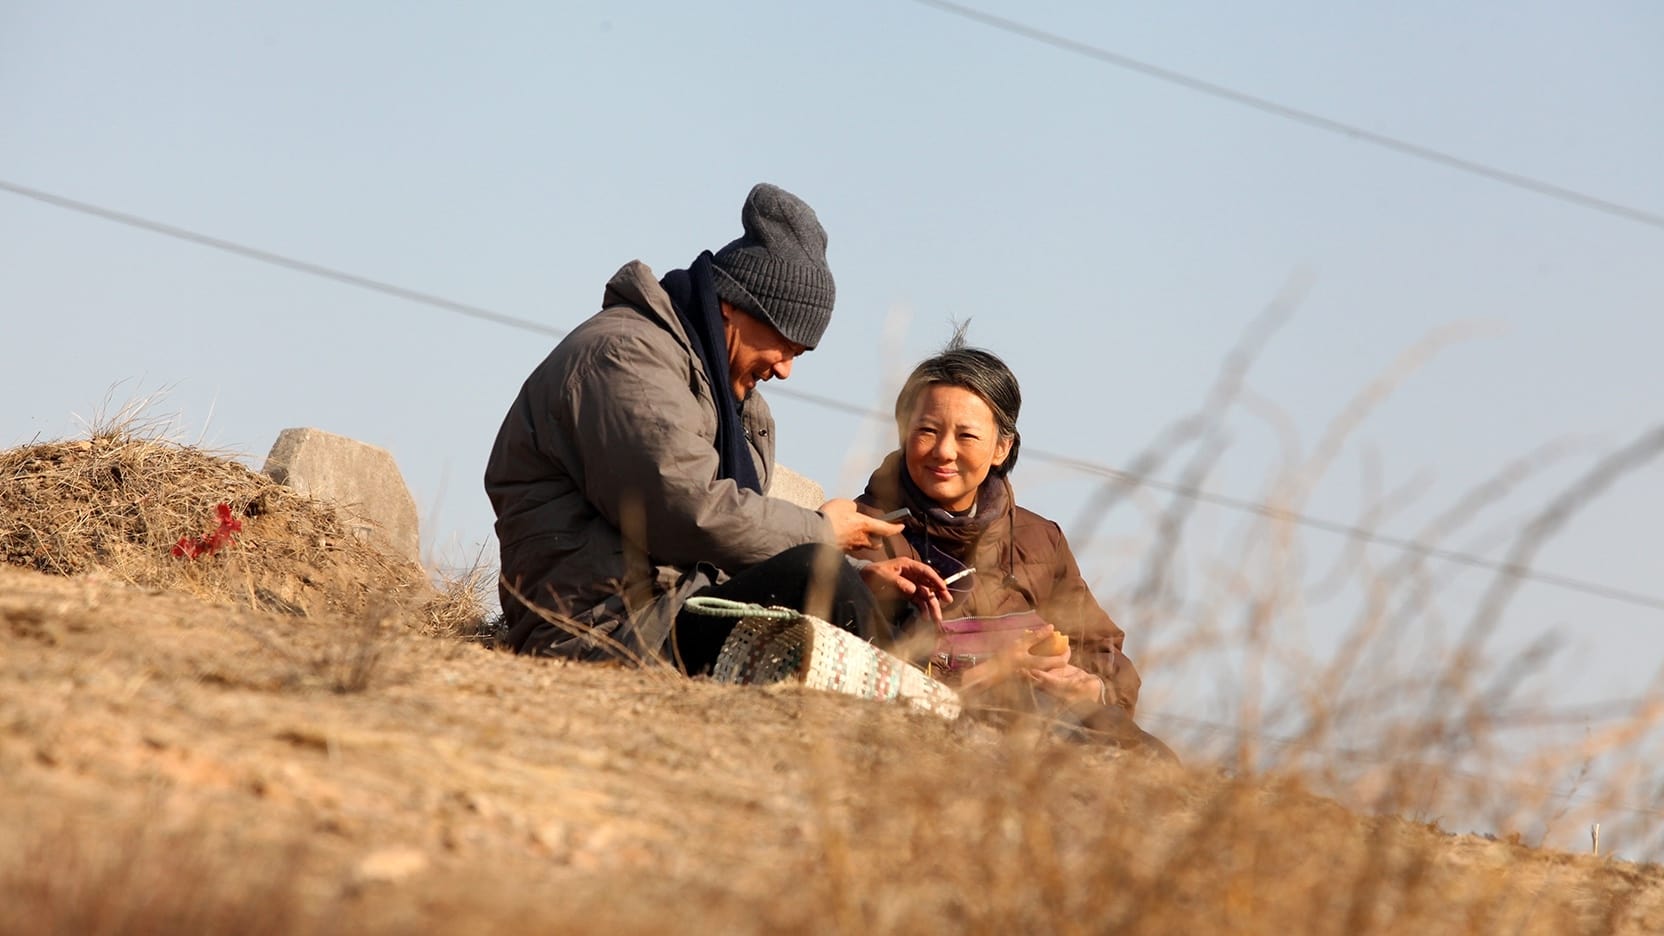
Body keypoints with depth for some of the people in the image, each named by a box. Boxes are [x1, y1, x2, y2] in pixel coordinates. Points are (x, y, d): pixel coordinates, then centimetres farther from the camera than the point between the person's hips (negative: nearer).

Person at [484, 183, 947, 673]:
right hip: (606, 637, -11)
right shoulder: (623, 353, -8)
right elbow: (689, 513, -21)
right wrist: (819, 530, -7)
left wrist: (856, 583, 6)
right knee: (808, 578, -24)